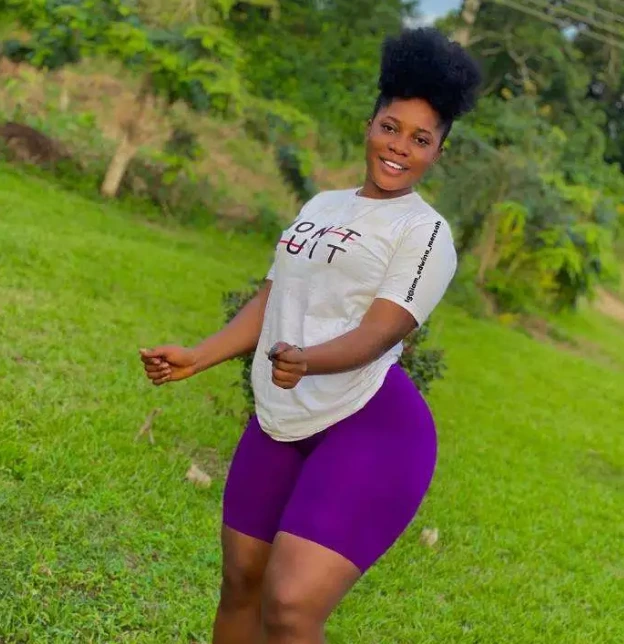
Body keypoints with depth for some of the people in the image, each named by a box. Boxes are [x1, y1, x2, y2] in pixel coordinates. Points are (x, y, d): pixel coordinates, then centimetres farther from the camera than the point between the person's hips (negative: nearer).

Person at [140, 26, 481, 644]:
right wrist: (195, 358, 9)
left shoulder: (425, 232, -5)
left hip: (371, 429, -7)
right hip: (279, 424, 7)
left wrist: (304, 361, -35)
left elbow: (377, 334, -16)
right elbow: (270, 300, 18)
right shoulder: (321, 205, 16)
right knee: (240, 586, 14)